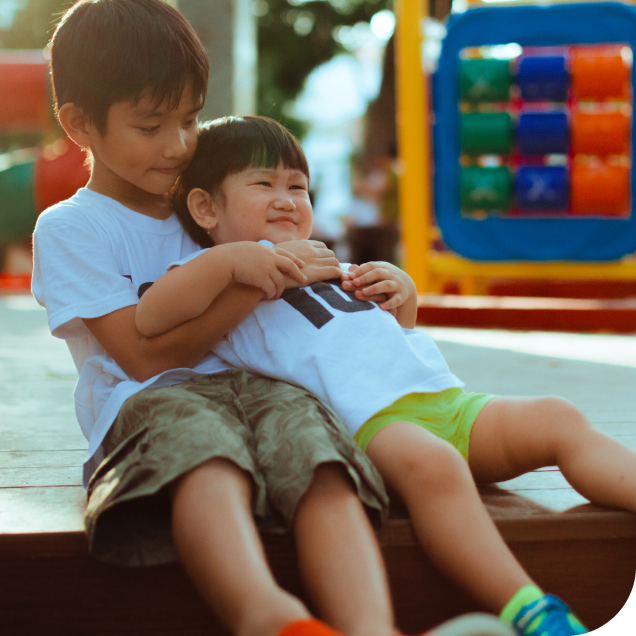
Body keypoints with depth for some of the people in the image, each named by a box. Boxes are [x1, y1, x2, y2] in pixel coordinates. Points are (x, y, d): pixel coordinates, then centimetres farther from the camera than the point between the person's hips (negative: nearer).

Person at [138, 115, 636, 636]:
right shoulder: (221, 272, 11)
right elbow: (150, 320, -10)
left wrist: (403, 296, 22)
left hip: (449, 398, 8)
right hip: (369, 418, -8)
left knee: (560, 419, -9)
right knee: (428, 463, -38)